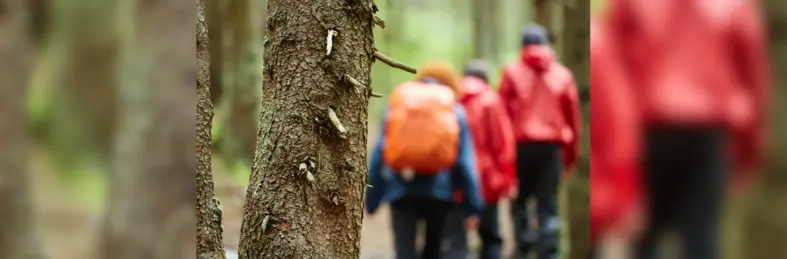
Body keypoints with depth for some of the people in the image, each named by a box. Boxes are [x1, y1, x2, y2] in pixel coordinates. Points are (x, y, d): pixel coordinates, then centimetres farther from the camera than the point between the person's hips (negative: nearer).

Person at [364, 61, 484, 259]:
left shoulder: (395, 106, 9)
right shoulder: (455, 111, 5)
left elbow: (379, 154, 6)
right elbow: (466, 161, 0)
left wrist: (372, 200, 10)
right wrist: (473, 206, 2)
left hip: (401, 190, 0)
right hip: (438, 190, 0)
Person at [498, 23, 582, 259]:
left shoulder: (512, 73, 1)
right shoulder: (563, 75, 7)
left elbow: (502, 113, -2)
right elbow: (573, 116, 8)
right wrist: (571, 151, 17)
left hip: (521, 144, -1)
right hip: (552, 146, 1)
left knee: (519, 198, 14)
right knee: (548, 205, 3)